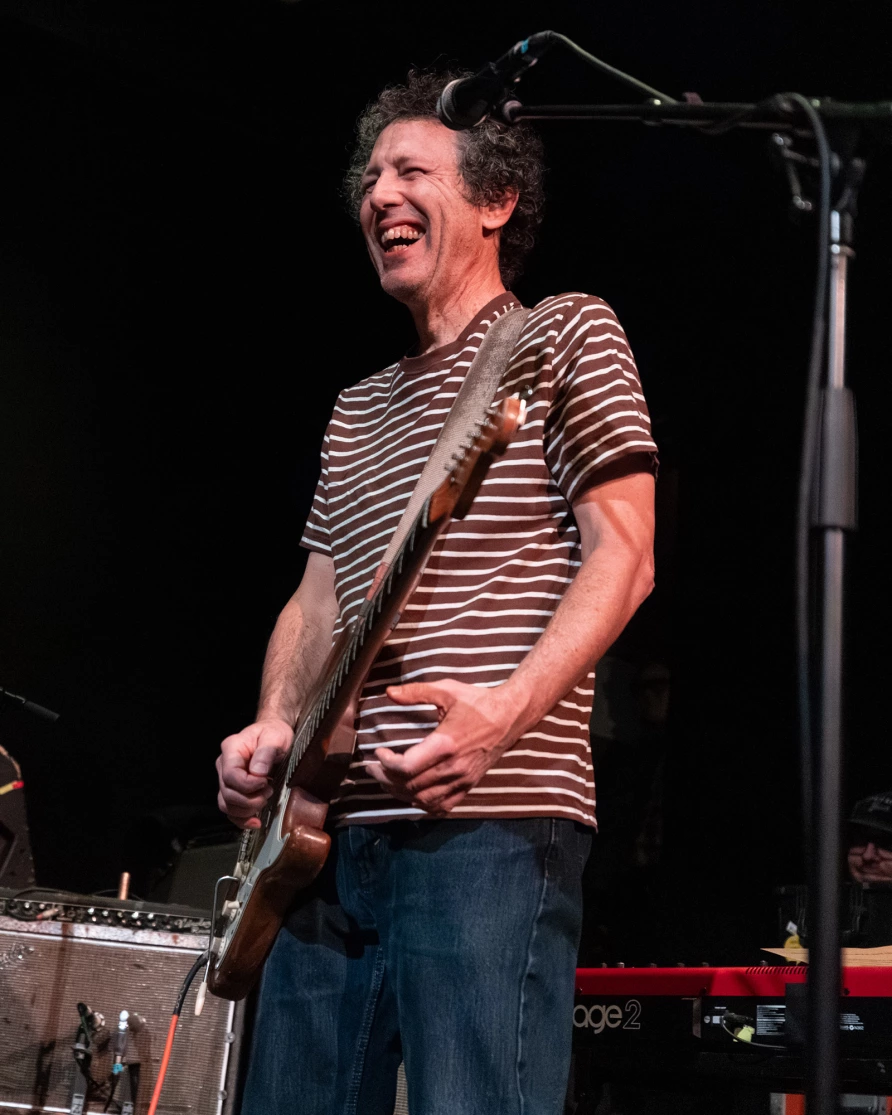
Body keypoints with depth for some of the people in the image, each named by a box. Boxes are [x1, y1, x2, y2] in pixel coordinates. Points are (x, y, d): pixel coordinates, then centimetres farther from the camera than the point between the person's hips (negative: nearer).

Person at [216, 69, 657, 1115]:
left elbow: (623, 556, -5)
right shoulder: (359, 409, 25)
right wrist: (273, 727, 3)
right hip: (333, 826, 7)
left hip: (490, 823, -7)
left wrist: (510, 709, -20)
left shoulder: (562, 337, 5)